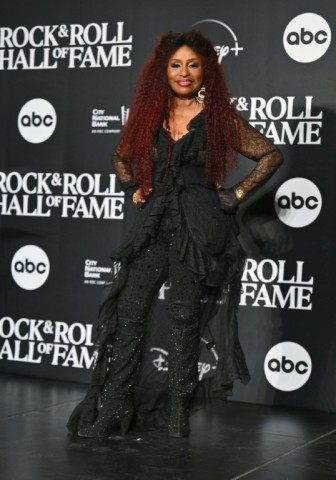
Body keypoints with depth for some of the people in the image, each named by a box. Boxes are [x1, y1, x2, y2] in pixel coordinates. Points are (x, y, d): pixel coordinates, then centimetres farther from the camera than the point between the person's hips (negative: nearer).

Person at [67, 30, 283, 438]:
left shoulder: (220, 117, 1)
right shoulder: (149, 115, 10)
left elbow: (271, 155, 3)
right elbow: (121, 156, 27)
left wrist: (236, 195, -2)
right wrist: (133, 189, 11)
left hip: (199, 225, -3)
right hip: (154, 224, 3)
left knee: (185, 316, 1)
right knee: (130, 309, -2)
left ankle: (178, 407, 11)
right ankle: (113, 404, 4)